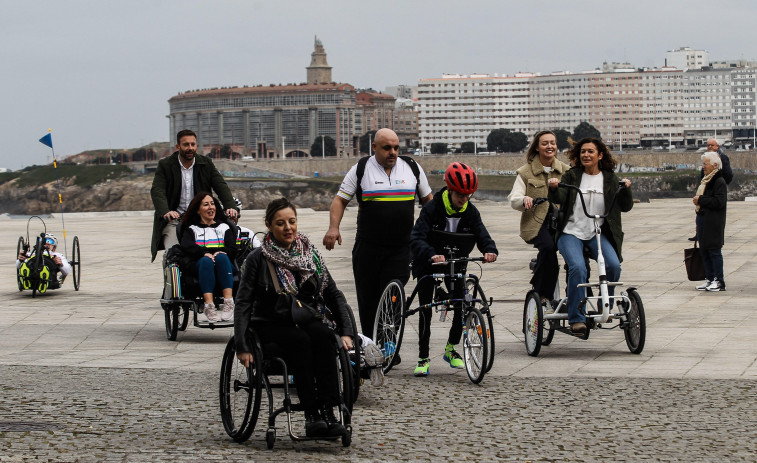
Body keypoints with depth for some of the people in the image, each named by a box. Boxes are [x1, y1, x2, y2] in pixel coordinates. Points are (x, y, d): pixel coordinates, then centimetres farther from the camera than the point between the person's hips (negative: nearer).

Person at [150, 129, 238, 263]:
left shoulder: (206, 163, 9)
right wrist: (165, 212, -32)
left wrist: (230, 207, -20)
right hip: (174, 220, -2)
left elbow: (221, 186, 1)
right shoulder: (165, 165, 1)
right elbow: (157, 191, -11)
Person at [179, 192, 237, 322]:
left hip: (224, 264, 1)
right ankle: (208, 305, -52)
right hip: (198, 265, -1)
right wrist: (205, 253, -18)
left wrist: (221, 253, -12)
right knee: (206, 261, -36)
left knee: (221, 257, -34)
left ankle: (229, 301, -48)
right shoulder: (192, 229, 24)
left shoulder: (224, 227, 28)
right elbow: (186, 247, 1)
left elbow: (233, 249, 11)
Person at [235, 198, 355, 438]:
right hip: (270, 326, -3)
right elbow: (243, 304, -6)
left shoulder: (311, 255, 10)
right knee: (300, 340, -34)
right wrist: (242, 347, -16)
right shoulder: (258, 259, -2)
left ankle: (328, 412, -37)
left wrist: (346, 332, -2)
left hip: (307, 322, 3)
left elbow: (334, 295, 11)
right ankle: (311, 415, -37)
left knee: (323, 334, -31)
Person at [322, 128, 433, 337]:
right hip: (368, 248, 0)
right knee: (368, 299, 4)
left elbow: (428, 199, 20)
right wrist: (334, 228, -13)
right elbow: (340, 200, 3)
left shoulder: (412, 168, 8)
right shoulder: (361, 169, 2)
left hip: (400, 248, 0)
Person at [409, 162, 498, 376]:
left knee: (463, 306, -7)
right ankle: (423, 358, 4)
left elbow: (481, 234, -15)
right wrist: (431, 254, -51)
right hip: (428, 263, -3)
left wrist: (490, 250, -39)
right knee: (425, 310, -6)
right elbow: (417, 238, -31)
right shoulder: (432, 208, -22)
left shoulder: (470, 212, -9)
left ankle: (451, 348, 15)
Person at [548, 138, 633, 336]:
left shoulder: (610, 179, 11)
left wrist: (625, 189, -13)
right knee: (578, 267, -28)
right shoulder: (571, 176, 8)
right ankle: (577, 318, -22)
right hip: (571, 232, -2)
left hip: (598, 234, 2)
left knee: (613, 265, -24)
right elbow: (559, 199, -7)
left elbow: (625, 207, 5)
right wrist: (554, 188, -28)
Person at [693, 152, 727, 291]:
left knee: (714, 250, -5)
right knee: (704, 250, 11)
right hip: (703, 220, 10)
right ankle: (709, 279, 18)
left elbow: (719, 201, -24)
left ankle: (719, 281, 0)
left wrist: (701, 200, -17)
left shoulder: (720, 182, -14)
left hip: (713, 223, -10)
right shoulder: (706, 180, 16)